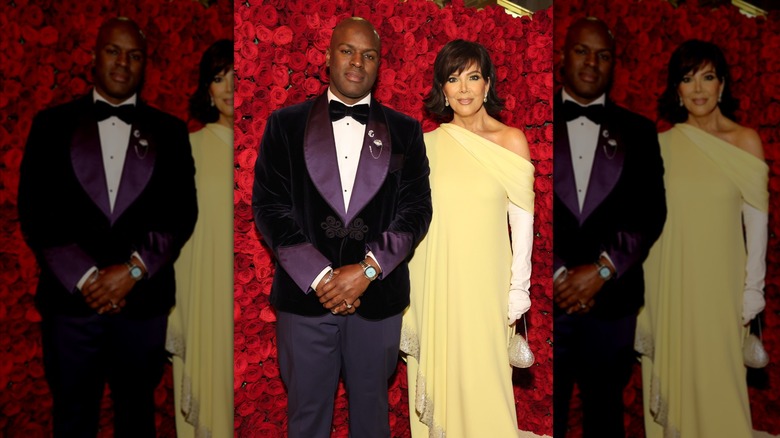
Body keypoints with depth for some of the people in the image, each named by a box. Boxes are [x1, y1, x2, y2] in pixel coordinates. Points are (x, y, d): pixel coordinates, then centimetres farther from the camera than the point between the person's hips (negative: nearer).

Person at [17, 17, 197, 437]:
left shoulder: (169, 131, 5)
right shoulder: (53, 124, 4)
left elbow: (182, 212, -1)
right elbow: (34, 212, -1)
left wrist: (134, 269, -12)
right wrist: (85, 278, -10)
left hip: (143, 301, 0)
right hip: (71, 299, 0)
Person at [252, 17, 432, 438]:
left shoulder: (405, 131, 5)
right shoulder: (285, 124, 3)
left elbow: (416, 208, -1)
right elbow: (269, 206, -3)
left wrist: (368, 269, -13)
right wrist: (320, 277, -11)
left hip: (378, 297, 1)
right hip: (304, 294, 0)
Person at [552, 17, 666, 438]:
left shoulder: (638, 131, 9)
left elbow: (650, 212, 2)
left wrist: (603, 269, -10)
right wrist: (559, 275, -9)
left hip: (612, 300, 2)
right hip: (546, 297, -1)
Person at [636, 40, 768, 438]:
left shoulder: (745, 141, -1)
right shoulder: (662, 143, 1)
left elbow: (756, 219, -1)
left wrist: (753, 286, -2)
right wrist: (641, 285, 3)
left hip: (721, 282, -1)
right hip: (670, 282, 1)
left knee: (719, 380, 7)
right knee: (673, 376, 11)